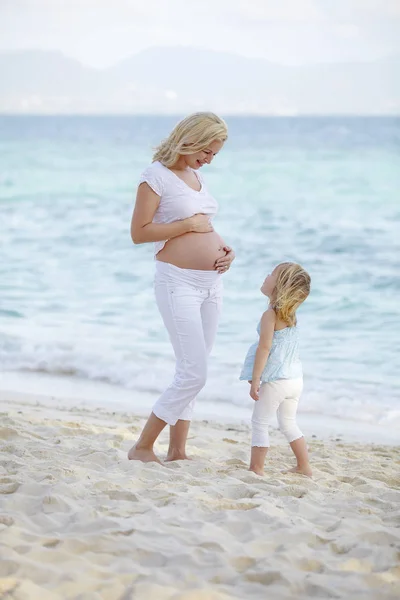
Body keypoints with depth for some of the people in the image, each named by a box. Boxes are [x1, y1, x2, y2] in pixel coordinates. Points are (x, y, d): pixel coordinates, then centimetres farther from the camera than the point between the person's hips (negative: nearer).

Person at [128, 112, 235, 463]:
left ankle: (178, 451, 17)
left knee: (191, 372, 10)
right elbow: (139, 232, -15)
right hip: (178, 281, -8)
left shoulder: (195, 175, 14)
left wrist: (224, 248, 5)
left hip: (211, 282, 8)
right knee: (194, 373, -12)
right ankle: (142, 448, 0)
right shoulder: (157, 175, -10)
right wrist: (189, 224, -14)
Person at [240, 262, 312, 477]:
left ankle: (256, 468, 2)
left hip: (275, 381, -8)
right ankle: (304, 467, 23)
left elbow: (264, 348, -19)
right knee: (289, 424, 20)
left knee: (259, 423, 2)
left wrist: (255, 380, -17)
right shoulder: (291, 315, 10)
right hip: (296, 379, 8)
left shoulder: (270, 315, -15)